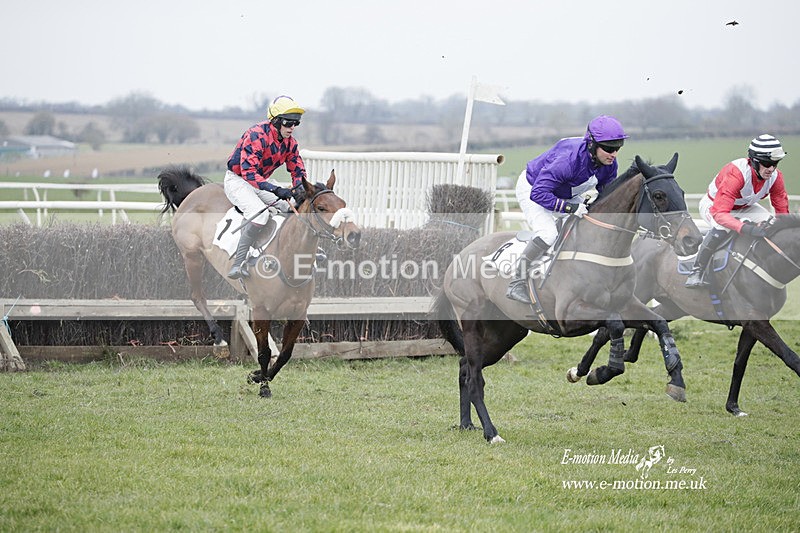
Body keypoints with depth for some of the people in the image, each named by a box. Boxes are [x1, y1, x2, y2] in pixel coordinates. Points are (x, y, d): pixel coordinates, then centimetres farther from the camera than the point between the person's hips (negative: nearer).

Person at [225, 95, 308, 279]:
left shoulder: (289, 141, -1)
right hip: (237, 180, -9)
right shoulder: (256, 135, -27)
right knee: (260, 215, -31)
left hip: (260, 183, 9)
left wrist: (299, 189, -16)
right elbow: (248, 171, -35)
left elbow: (297, 169, 8)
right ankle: (237, 265, -30)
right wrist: (275, 189, -44)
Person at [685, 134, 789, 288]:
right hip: (713, 206, -6)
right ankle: (697, 272, -28)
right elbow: (719, 213, -47)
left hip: (745, 208, 6)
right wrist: (745, 228, -60)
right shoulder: (735, 174, -41)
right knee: (721, 229, -39)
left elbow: (783, 211, -5)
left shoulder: (775, 176, -21)